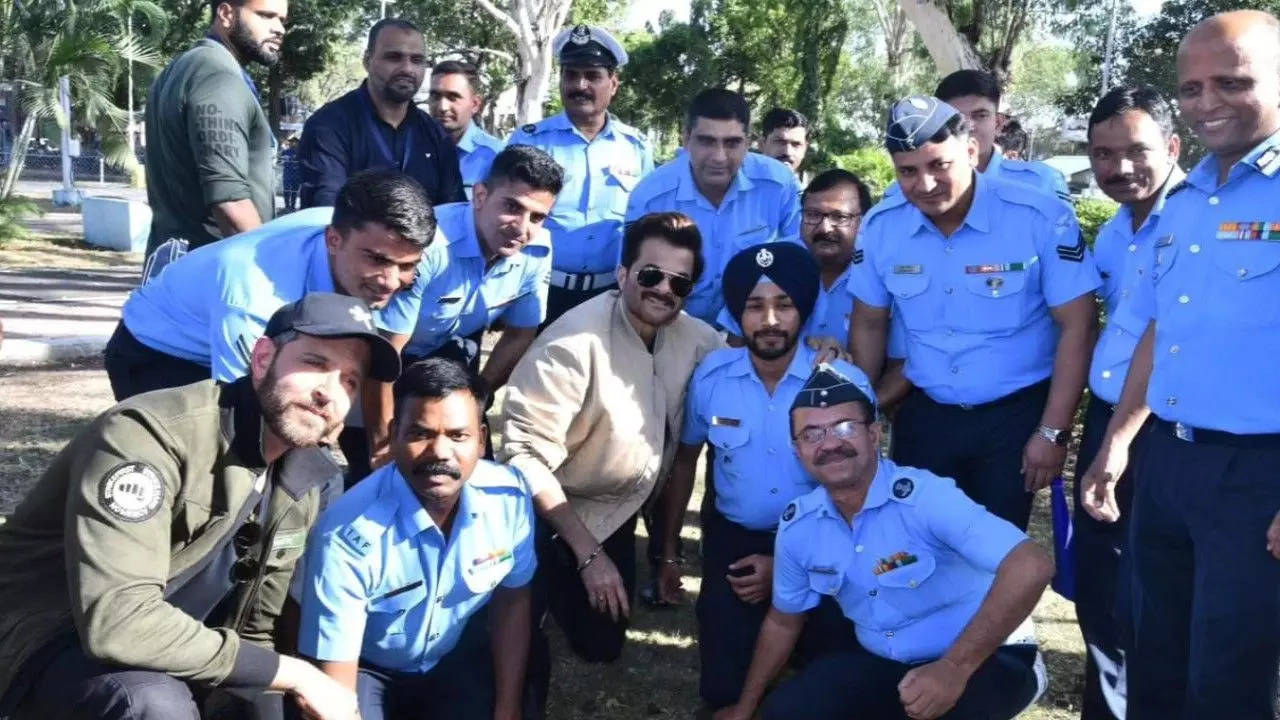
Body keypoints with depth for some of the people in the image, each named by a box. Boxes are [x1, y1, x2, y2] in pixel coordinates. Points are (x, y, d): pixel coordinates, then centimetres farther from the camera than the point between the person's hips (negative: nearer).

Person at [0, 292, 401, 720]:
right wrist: (293, 675, -28)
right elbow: (116, 621, -34)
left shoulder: (304, 482, 0)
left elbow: (257, 629, 7)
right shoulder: (151, 434, -25)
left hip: (168, 654, 7)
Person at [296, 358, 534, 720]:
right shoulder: (348, 536, -32)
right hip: (367, 669, -2)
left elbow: (512, 600, -3)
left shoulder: (509, 497, -20)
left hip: (459, 660, 3)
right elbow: (333, 688, -25)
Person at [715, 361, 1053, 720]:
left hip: (987, 660, -6)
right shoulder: (797, 526, -6)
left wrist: (955, 669, -38)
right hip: (883, 663, 6)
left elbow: (1032, 567, -38)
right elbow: (783, 620, 12)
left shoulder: (926, 497, -28)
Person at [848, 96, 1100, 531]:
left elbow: (1077, 327, -13)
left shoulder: (1042, 218, -17)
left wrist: (1053, 431, -14)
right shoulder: (879, 227, -6)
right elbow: (869, 325, 5)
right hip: (924, 415, 3)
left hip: (1018, 414, -3)